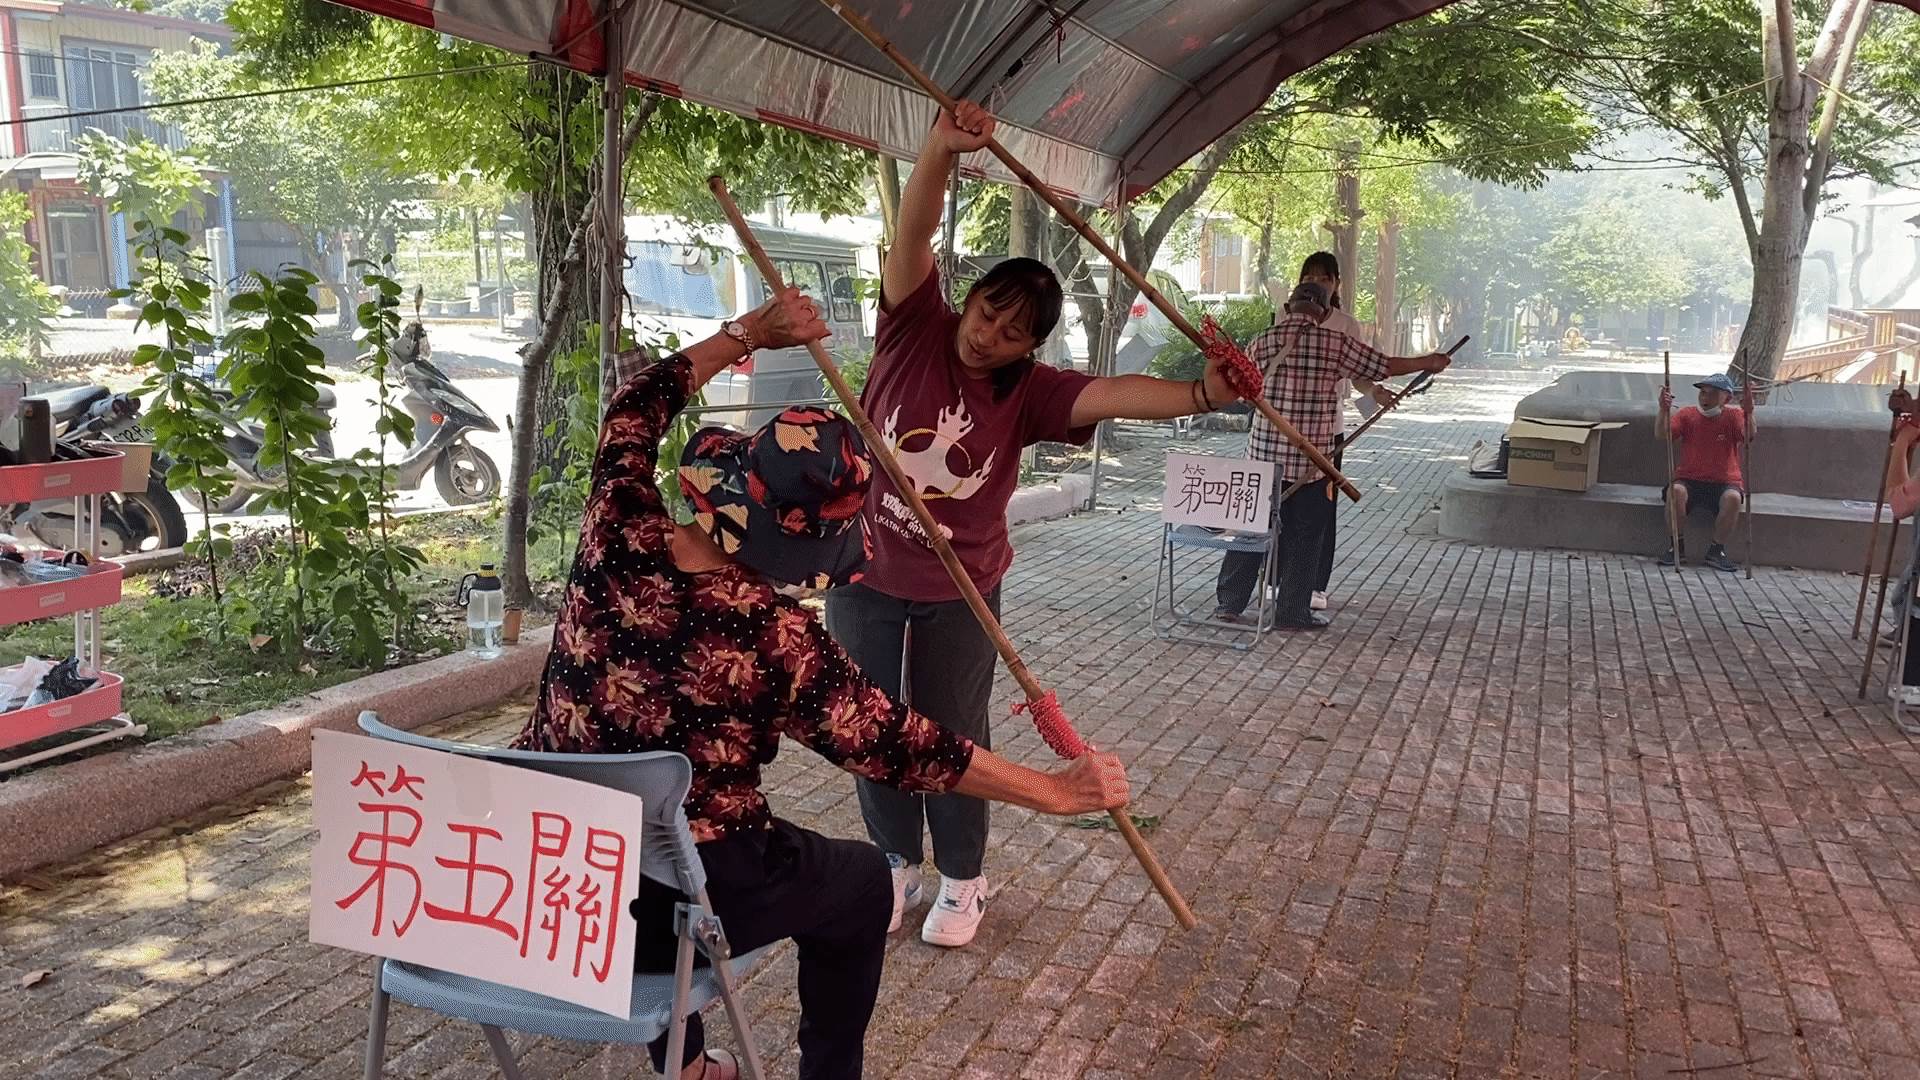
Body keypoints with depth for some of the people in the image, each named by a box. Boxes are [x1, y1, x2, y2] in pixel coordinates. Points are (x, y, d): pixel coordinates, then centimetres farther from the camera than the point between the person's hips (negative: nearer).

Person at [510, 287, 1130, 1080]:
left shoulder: (618, 535, -13)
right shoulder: (776, 640, -25)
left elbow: (638, 406, 6)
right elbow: (896, 746, -16)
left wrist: (750, 333, 13)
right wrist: (1058, 790, -7)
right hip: (672, 902, -5)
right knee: (861, 879, 21)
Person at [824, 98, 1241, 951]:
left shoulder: (1029, 393, -10)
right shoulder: (913, 330, -9)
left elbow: (1114, 395, -26)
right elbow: (912, 238, -23)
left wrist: (1198, 394, -44)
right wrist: (941, 151, -40)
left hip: (960, 593, -1)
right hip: (864, 576, 1)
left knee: (955, 735, 10)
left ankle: (962, 879, 30)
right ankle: (898, 864, 34)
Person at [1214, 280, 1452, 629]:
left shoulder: (1263, 341, 0)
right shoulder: (1335, 344, -6)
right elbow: (1386, 366, 4)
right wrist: (1428, 362, 20)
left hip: (1263, 455, 2)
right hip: (1311, 461, -2)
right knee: (1303, 538, 9)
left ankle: (1229, 602, 16)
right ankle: (1292, 612, 15)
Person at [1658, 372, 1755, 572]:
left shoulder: (1734, 416, 1)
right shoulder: (1687, 415, 2)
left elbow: (1748, 438, -20)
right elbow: (1663, 434, -16)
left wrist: (1748, 411, -38)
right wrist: (1664, 410, -34)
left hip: (1724, 483, 0)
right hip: (1689, 480, 0)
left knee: (1733, 497, -34)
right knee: (1676, 491, -34)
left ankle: (1716, 551, -13)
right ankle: (1676, 546, -14)